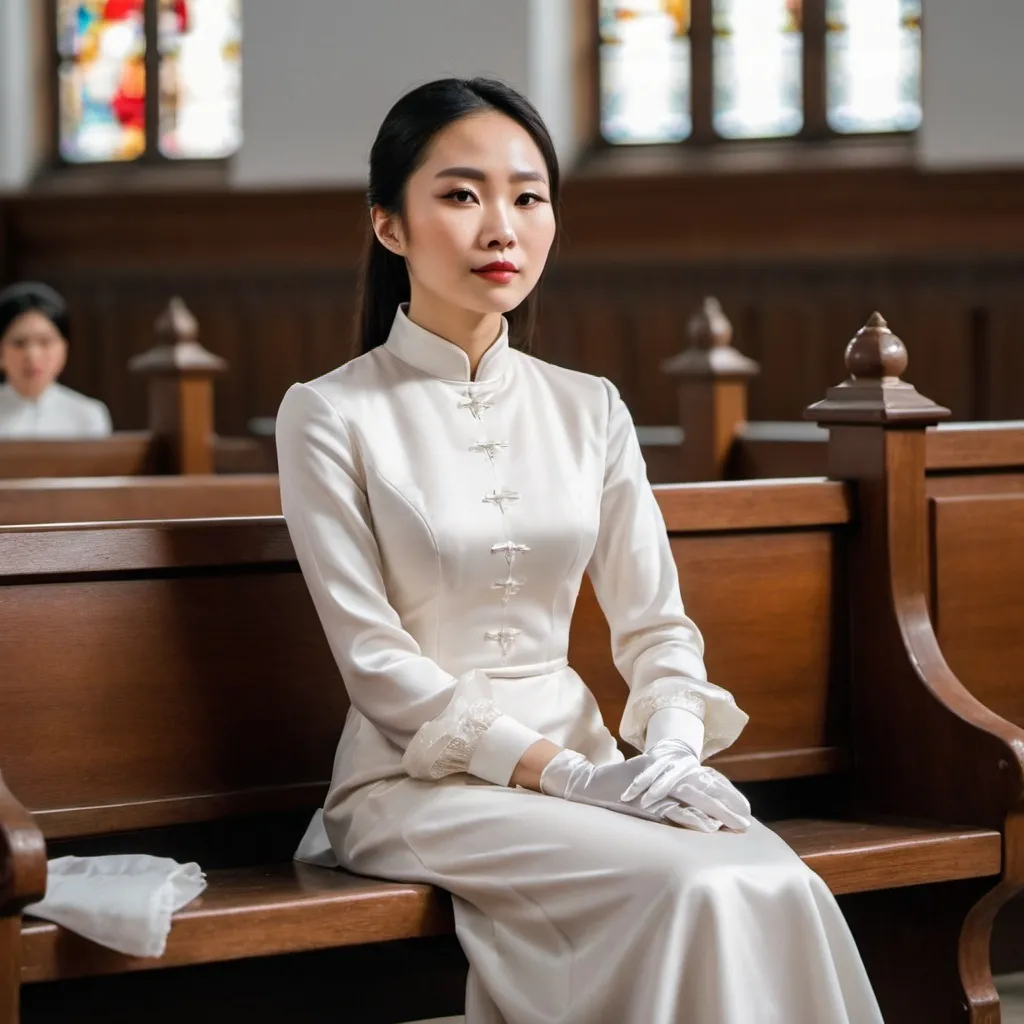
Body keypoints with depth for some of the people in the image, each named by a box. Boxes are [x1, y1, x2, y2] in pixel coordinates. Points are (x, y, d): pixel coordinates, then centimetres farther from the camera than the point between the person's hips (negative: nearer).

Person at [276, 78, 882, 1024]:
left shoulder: (590, 411, 11)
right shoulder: (329, 416, -3)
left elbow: (655, 622, 10)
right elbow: (374, 660, -9)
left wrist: (672, 751, -12)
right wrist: (562, 772, -17)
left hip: (577, 758, 4)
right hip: (421, 778, -4)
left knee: (783, 889, -27)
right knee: (702, 892, -31)